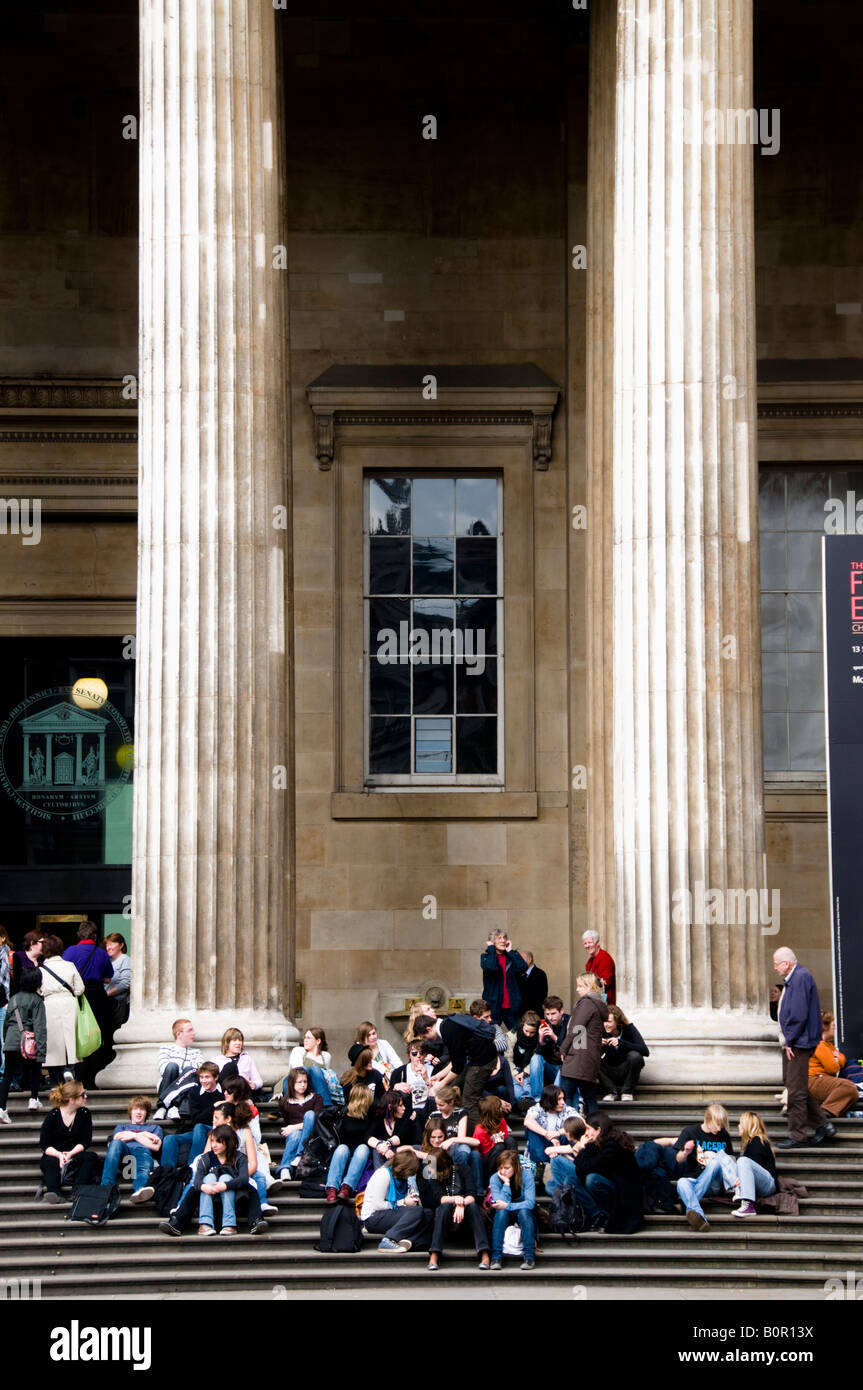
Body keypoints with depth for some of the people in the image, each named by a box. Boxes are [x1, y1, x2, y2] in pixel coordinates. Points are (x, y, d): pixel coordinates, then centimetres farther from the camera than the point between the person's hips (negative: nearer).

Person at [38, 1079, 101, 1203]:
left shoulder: (84, 1114, 3)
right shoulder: (53, 1116, -4)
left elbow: (85, 1141, 0)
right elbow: (44, 1144, -6)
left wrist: (70, 1154, -19)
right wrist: (59, 1155, -25)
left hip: (75, 1154, 2)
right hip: (54, 1155, -2)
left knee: (92, 1157, -27)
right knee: (49, 1162, -36)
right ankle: (54, 1193, -58)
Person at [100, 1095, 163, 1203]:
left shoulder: (154, 1128, 37)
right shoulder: (121, 1127, 41)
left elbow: (155, 1147, 15)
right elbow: (117, 1137, 15)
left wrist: (135, 1136, 12)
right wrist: (144, 1135, 12)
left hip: (142, 1150, -1)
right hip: (124, 1150, 2)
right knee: (116, 1143, -37)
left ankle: (139, 1190, -78)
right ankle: (106, 1186, -54)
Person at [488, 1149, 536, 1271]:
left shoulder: (526, 1175, -18)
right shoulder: (495, 1178, -14)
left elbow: (530, 1203, -26)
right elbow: (499, 1203, -26)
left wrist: (507, 1205, -35)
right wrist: (506, 1183, -28)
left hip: (525, 1215, -1)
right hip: (504, 1217, 1)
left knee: (523, 1210, -34)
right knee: (501, 1211, -32)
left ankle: (529, 1256, -34)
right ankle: (496, 1257, -35)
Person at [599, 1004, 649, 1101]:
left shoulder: (628, 1029, -14)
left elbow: (645, 1051, -26)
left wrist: (621, 1042, -34)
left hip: (626, 1073, -2)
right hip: (610, 1074, 2)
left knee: (635, 1056, -33)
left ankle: (627, 1091, -12)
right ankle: (612, 1092, -13)